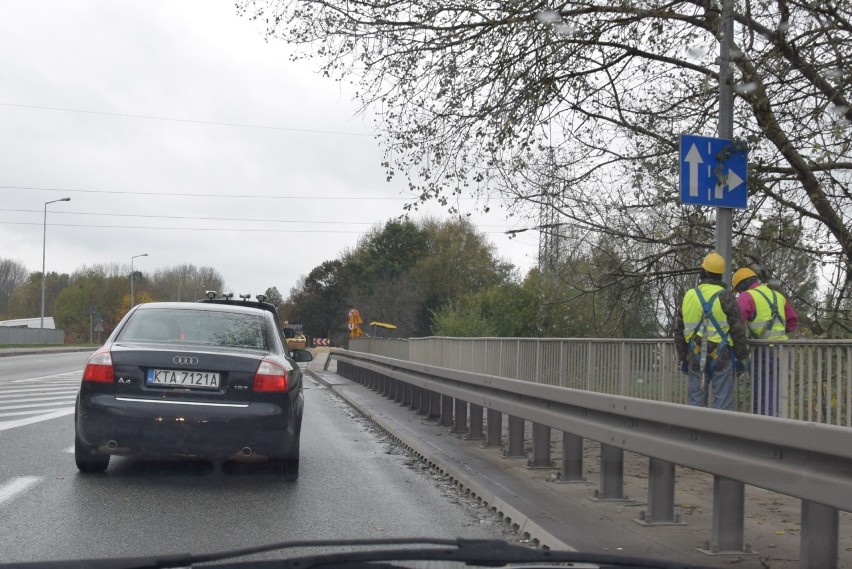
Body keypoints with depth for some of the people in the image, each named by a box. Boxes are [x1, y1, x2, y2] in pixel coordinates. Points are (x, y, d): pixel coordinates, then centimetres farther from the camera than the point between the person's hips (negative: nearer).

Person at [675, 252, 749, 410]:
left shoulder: (688, 296, 5)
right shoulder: (725, 297, -7)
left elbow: (679, 331, 11)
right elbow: (738, 331, -7)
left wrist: (682, 358, 19)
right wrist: (742, 357, 3)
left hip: (695, 357, 4)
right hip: (721, 356, -3)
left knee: (695, 400, 8)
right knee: (722, 403, -1)